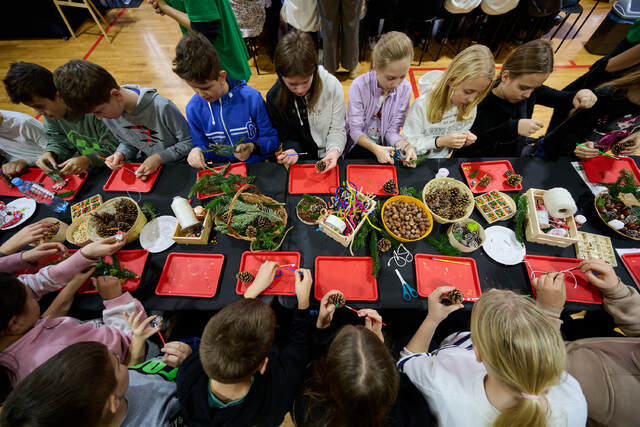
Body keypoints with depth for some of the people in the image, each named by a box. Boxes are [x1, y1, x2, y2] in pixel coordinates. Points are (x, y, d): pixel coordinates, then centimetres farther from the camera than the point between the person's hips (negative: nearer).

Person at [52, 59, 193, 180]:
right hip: (148, 168, 5)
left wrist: (160, 157, -23)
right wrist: (121, 154, -8)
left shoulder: (161, 107, -24)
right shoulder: (107, 115, -1)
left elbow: (189, 142, -16)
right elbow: (127, 142, 15)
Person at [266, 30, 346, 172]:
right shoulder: (274, 97, -9)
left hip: (329, 157, 0)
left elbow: (337, 130, -8)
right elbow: (287, 135, 0)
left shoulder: (332, 86, -13)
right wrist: (291, 150, -22)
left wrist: (335, 150, -28)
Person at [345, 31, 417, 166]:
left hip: (384, 147, 3)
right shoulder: (359, 85, -16)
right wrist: (375, 148, -33)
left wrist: (406, 145, -27)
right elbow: (355, 130, -16)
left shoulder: (405, 89, -8)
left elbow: (392, 131, -6)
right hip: (359, 146, -2)